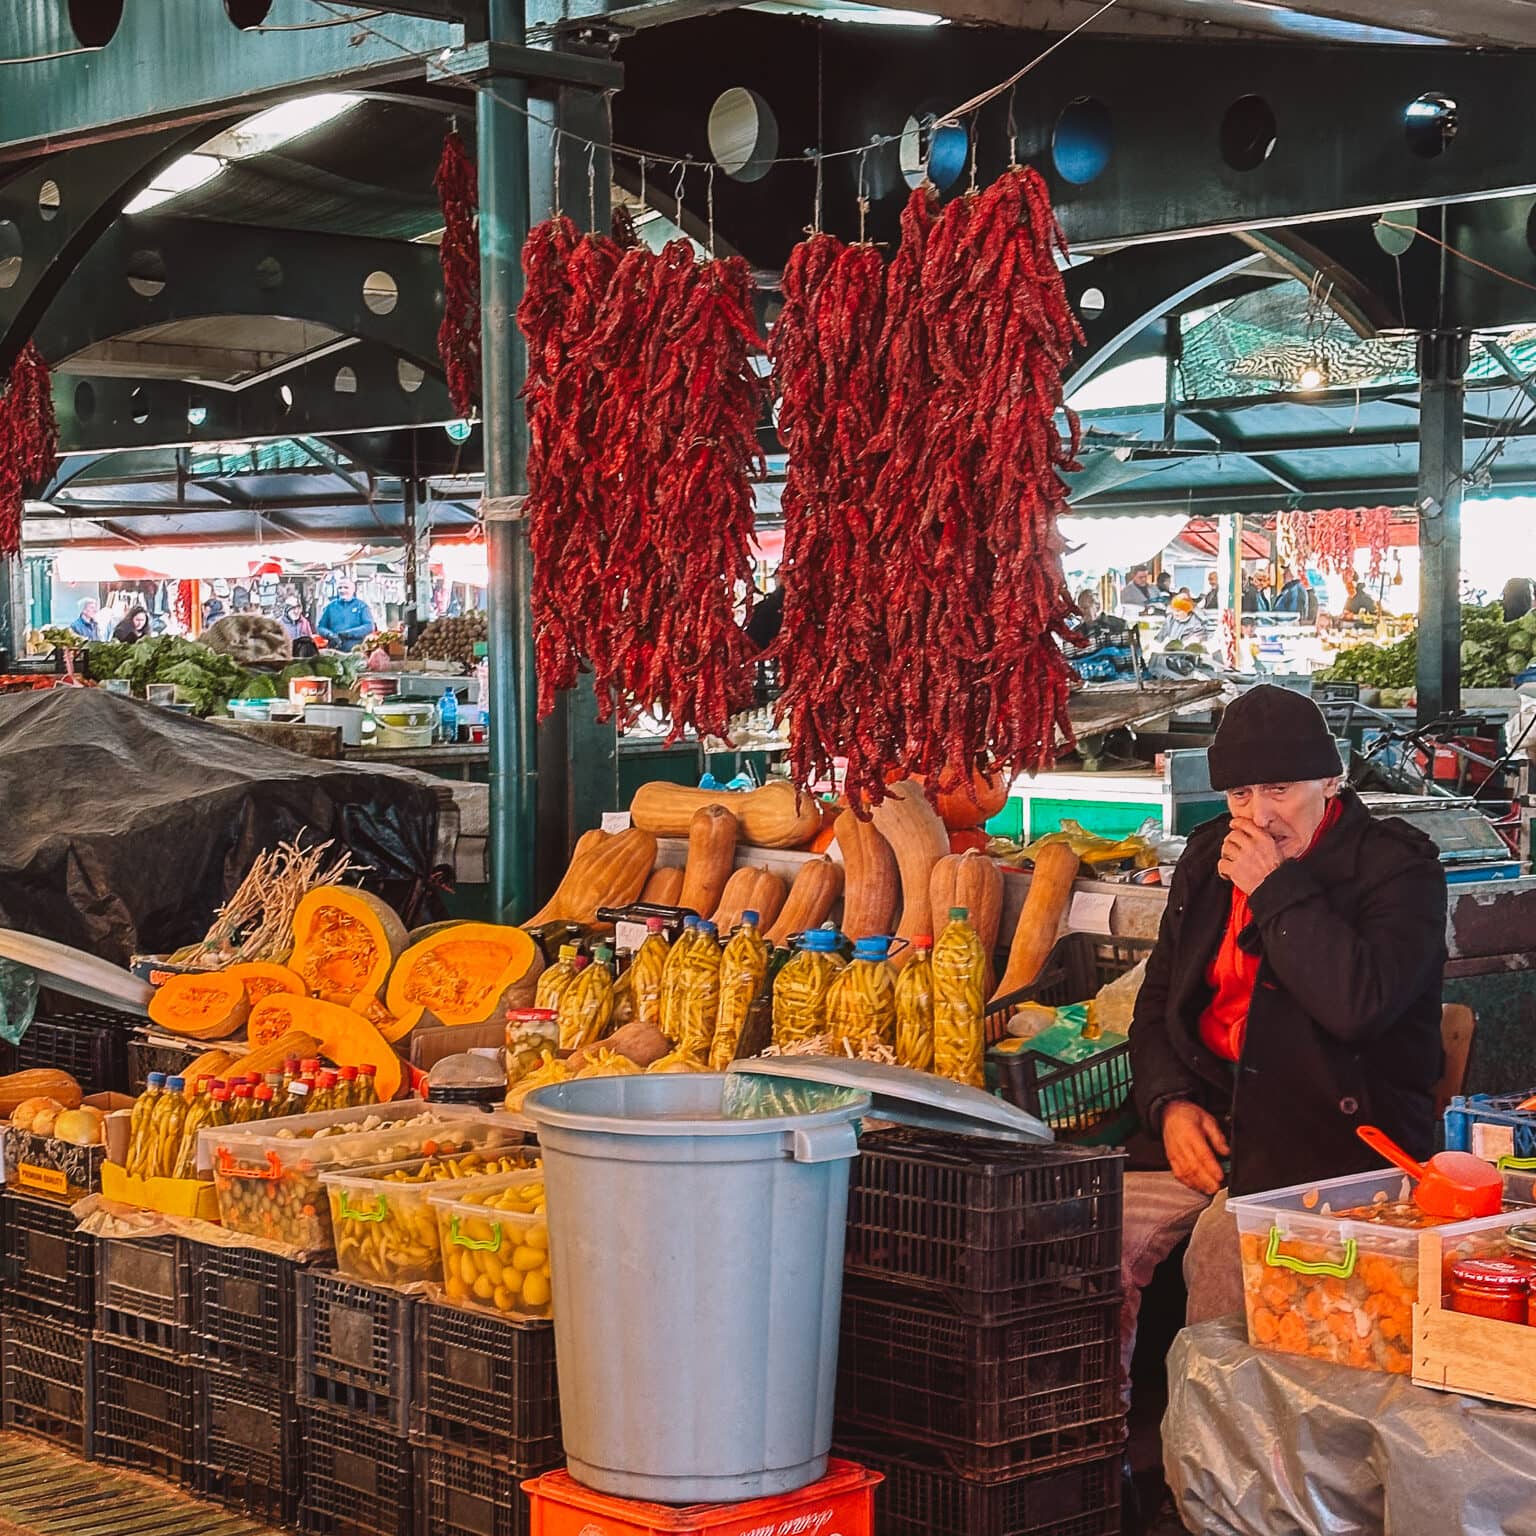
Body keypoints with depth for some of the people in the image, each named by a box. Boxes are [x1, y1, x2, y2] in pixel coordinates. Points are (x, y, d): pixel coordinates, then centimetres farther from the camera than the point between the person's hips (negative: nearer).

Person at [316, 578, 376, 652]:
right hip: (335, 652, 2)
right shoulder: (330, 606, 14)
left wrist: (347, 633, -14)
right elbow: (321, 627, 13)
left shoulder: (362, 606, 4)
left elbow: (369, 627, -6)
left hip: (356, 651, -2)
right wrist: (331, 635, -9)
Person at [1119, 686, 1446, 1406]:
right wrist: (1171, 1102, 1)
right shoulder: (1208, 858, 16)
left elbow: (1358, 1002, -21)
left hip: (1327, 1137, -6)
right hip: (1202, 1122, 6)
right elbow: (1157, 1000, 21)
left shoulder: (1399, 868, -4)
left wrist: (1273, 888, -13)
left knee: (1225, 1242, -33)